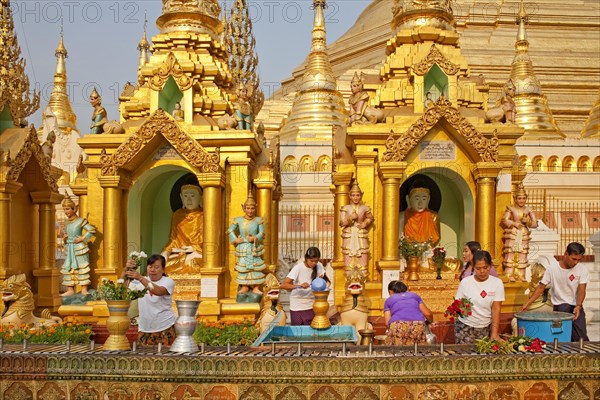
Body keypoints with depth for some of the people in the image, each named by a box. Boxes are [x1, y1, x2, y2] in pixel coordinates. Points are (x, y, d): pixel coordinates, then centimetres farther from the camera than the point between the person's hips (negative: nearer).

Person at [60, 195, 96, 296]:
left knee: (81, 267, -3)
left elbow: (92, 230, -12)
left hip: (79, 247, -7)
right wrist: (64, 237, 5)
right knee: (68, 268, 5)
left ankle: (84, 290, 3)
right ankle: (70, 290, 11)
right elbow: (63, 232, 27)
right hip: (69, 248, 7)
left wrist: (83, 238, -14)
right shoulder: (66, 222, 11)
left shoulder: (80, 221, -9)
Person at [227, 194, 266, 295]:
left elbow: (262, 233, -3)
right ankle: (245, 287, 17)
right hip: (242, 248, 1)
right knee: (243, 267, 5)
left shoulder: (258, 220, -1)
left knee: (256, 267, -1)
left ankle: (256, 288, 5)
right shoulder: (238, 220, 0)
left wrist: (255, 238, -21)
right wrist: (235, 239, -7)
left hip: (255, 248, -1)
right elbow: (230, 230, 6)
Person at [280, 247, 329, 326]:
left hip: (312, 306, 3)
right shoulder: (298, 268, -18)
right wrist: (299, 286, -37)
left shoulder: (319, 266, -6)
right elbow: (283, 285, -23)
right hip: (297, 306, -3)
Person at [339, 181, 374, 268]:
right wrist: (350, 218, -19)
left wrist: (365, 223, 2)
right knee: (349, 262, -2)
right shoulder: (346, 208, 1)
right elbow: (341, 223, -4)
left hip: (361, 238, 1)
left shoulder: (365, 208, 4)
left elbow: (371, 218, 20)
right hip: (349, 238, -1)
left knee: (362, 261, -1)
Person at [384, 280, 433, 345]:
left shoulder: (388, 300, 25)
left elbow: (387, 322, 13)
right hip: (418, 326, 1)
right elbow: (427, 313, 26)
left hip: (398, 326, -1)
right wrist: (431, 321, 47)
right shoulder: (414, 295, 30)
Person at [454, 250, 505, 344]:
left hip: (486, 327, 1)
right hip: (465, 326, 0)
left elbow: (496, 309, -7)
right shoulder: (465, 282, -5)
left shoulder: (497, 283, -4)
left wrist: (494, 334, -15)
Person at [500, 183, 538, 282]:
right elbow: (504, 221, -6)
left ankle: (521, 276, 5)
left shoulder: (528, 210, 9)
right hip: (512, 234, -3)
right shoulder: (511, 209, 1)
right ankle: (509, 275, -4)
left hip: (524, 235, 3)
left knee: (522, 255, 1)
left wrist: (527, 221, -13)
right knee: (510, 254, -6)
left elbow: (535, 223, 5)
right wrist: (514, 223, -16)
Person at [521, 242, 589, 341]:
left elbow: (581, 290, -12)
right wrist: (527, 304, -5)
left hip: (576, 307, 1)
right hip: (559, 306, -1)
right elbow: (541, 287, 0)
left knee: (581, 337, -7)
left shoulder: (582, 270, -4)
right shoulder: (552, 268, -5)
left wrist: (578, 306, -29)